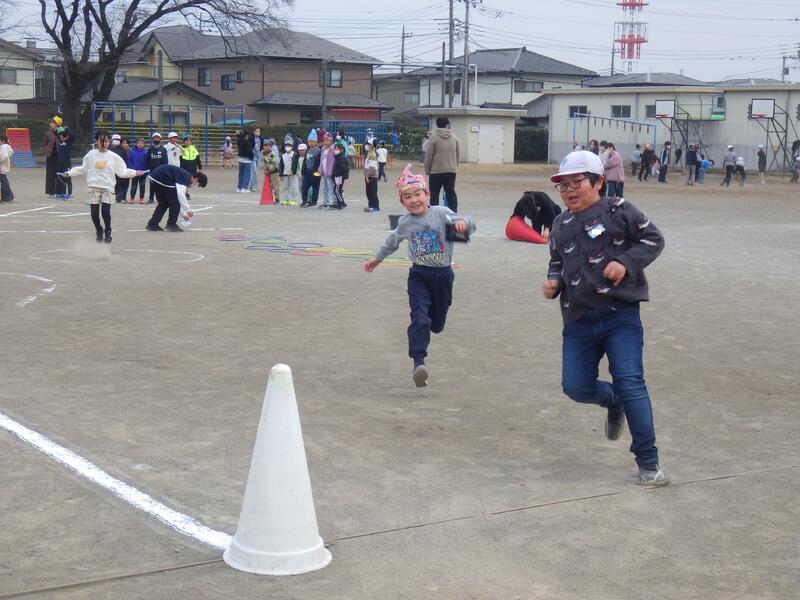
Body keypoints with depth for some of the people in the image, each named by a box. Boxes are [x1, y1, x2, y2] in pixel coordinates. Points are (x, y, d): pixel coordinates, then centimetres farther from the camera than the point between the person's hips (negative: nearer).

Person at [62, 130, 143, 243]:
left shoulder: (113, 157, 3)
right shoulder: (91, 155, 5)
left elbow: (122, 171, 7)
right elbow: (83, 169, 15)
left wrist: (134, 173, 0)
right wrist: (70, 173, 14)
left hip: (107, 187, -1)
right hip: (94, 187, 1)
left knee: (106, 211, -9)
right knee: (94, 213, 1)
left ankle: (107, 232, 13)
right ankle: (99, 231, 25)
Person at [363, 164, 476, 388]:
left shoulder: (441, 213, -9)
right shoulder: (405, 222, 1)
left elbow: (467, 223, -21)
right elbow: (392, 241, 22)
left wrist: (463, 222, -45)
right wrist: (377, 258, 35)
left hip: (442, 275, 0)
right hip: (418, 275, 0)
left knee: (437, 323, 15)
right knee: (419, 318, -19)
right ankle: (419, 363, -24)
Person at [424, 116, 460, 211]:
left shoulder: (434, 137, -9)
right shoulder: (454, 138, 5)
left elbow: (428, 155, -8)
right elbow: (457, 155, 11)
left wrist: (427, 170, 2)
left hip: (436, 171, -4)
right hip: (451, 171, 4)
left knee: (434, 194, 4)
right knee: (451, 193, 9)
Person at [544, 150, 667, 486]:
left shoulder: (617, 210, -2)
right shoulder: (561, 226, 15)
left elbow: (653, 238, -1)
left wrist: (626, 261, -16)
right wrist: (553, 283, 4)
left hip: (620, 314, -5)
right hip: (579, 320, 5)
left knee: (629, 382, -11)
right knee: (576, 386, 0)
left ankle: (648, 462, -2)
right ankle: (613, 402, 37)